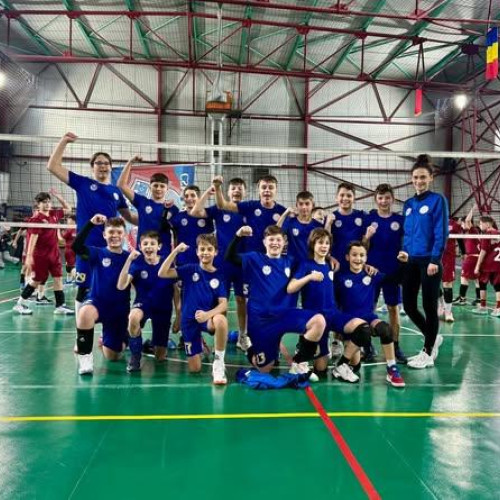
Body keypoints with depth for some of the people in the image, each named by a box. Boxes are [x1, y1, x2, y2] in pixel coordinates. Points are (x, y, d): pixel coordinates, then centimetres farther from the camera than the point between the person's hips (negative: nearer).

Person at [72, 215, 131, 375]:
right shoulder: (97, 254, -5)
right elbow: (76, 247, -25)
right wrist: (91, 223, -32)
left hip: (120, 310, 2)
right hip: (97, 302, -1)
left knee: (112, 357, 8)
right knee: (85, 312, -41)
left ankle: (113, 342, 47)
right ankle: (84, 354, -18)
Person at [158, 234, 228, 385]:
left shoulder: (219, 276, -3)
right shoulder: (189, 269, -2)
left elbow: (223, 304, -11)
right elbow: (162, 273, -12)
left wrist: (208, 314, -31)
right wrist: (176, 251, -19)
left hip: (208, 318, -1)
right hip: (189, 321, 1)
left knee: (221, 320, -40)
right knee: (194, 369, 2)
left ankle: (218, 362, -20)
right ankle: (199, 344, 36)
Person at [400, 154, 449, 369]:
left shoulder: (437, 200, -5)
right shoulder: (408, 204, 12)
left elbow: (441, 233, -12)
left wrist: (435, 260, -18)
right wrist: (404, 251, 3)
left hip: (429, 261, -6)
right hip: (411, 262, 6)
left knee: (429, 307, 2)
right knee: (409, 306, 9)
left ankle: (428, 353, 16)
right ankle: (433, 338, 32)